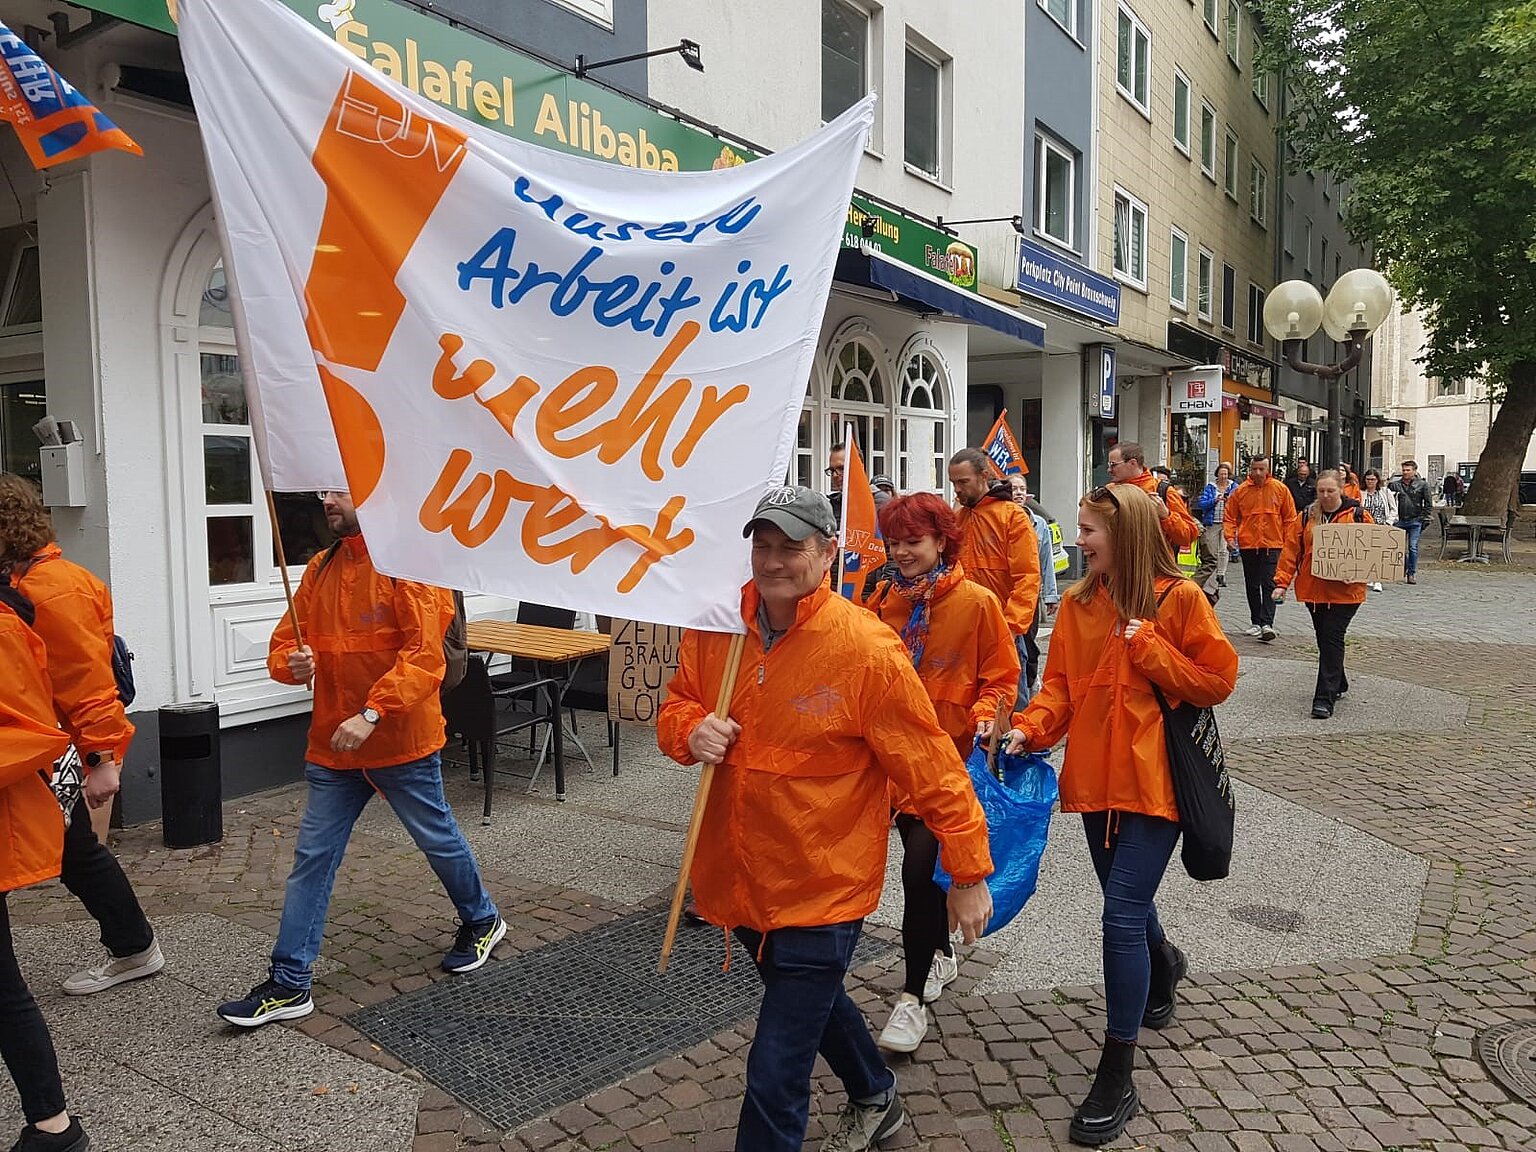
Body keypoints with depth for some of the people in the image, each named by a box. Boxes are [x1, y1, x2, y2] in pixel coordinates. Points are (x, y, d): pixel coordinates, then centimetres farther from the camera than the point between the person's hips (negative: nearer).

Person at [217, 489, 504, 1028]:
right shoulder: (321, 568, 7)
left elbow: (425, 652, -21)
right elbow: (284, 641, 10)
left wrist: (372, 714, -27)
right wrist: (292, 663, -14)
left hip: (401, 740, -6)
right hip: (333, 744, 6)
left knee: (438, 840, 13)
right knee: (312, 858, 7)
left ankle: (481, 921, 39)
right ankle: (289, 984, 17)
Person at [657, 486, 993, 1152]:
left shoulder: (867, 649, -21)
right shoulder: (715, 627, -6)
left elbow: (933, 769, -15)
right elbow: (675, 706, 8)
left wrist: (969, 875, -10)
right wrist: (691, 730, -16)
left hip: (822, 892, -6)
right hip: (737, 881, 7)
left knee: (775, 1077, -1)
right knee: (811, 1003, 30)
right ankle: (875, 1099, 59)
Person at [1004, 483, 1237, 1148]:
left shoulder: (1178, 598, -9)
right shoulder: (1079, 603, 4)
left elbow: (1217, 682, -7)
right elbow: (1061, 683, 3)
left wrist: (1148, 648, -16)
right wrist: (1031, 727, -14)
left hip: (1153, 779, -5)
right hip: (1096, 776, 6)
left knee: (1121, 916, -8)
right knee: (1126, 900, 22)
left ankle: (1116, 1080, 4)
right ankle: (1163, 967, 57)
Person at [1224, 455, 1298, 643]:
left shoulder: (1280, 489, 0)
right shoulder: (1240, 491, 1)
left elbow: (1290, 518, 4)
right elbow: (1230, 517, 7)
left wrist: (1288, 542, 0)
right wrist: (1230, 536, -7)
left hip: (1272, 545, -2)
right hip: (1248, 545, 2)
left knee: (1269, 584, -10)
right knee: (1252, 586, 11)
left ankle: (1267, 623, -15)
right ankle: (1256, 622, 22)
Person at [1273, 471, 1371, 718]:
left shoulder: (1358, 516, -1)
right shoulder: (1306, 518, 7)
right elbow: (1291, 551, 3)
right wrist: (1282, 582, -5)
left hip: (1345, 592, -4)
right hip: (1313, 589, 4)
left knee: (1332, 639, -10)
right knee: (1325, 640, 14)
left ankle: (1325, 698, -9)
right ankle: (1338, 684, 34)